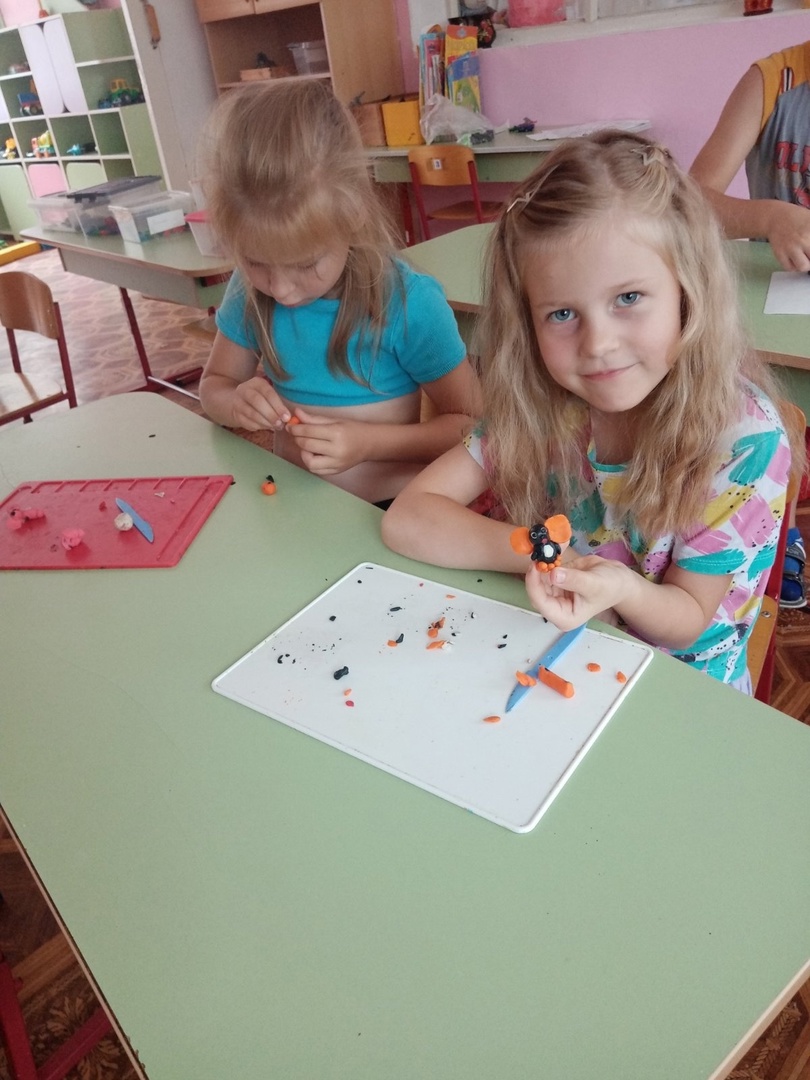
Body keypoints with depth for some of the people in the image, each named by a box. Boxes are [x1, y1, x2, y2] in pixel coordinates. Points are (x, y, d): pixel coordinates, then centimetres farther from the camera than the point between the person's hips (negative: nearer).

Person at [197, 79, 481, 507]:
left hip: (391, 516, -3)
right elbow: (213, 384, 11)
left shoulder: (409, 303, -15)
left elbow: (470, 424, -7)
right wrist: (236, 403, -11)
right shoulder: (248, 293, -3)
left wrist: (369, 442, -19)